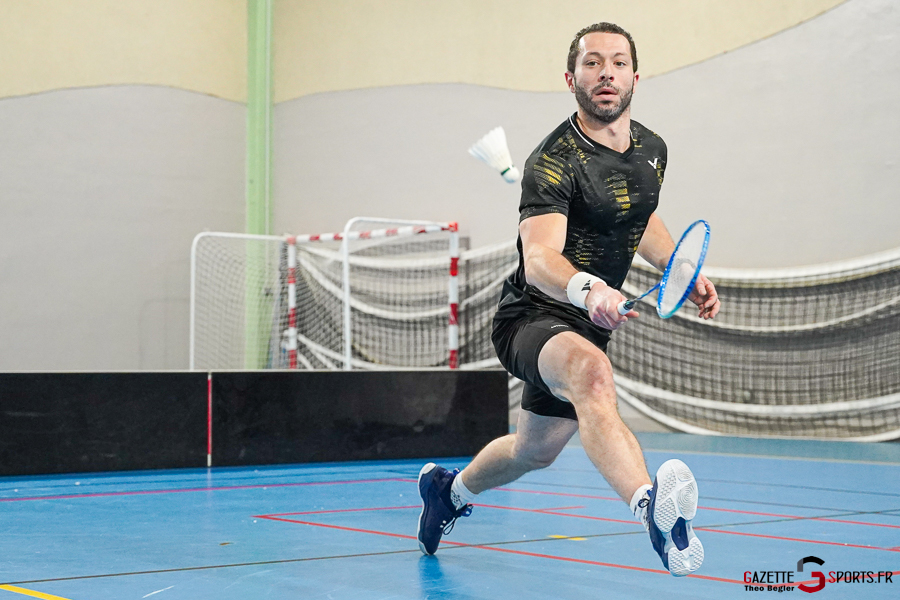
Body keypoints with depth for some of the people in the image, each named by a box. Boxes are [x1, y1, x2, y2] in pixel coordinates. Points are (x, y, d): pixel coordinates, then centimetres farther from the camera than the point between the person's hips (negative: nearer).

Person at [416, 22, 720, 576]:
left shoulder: (652, 149, 3)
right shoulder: (555, 162, -22)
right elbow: (538, 259, -37)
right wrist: (588, 289, -57)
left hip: (589, 324, 8)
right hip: (533, 318, -8)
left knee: (536, 451, 24)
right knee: (591, 370, -42)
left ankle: (451, 489, 55)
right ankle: (651, 507, -64)